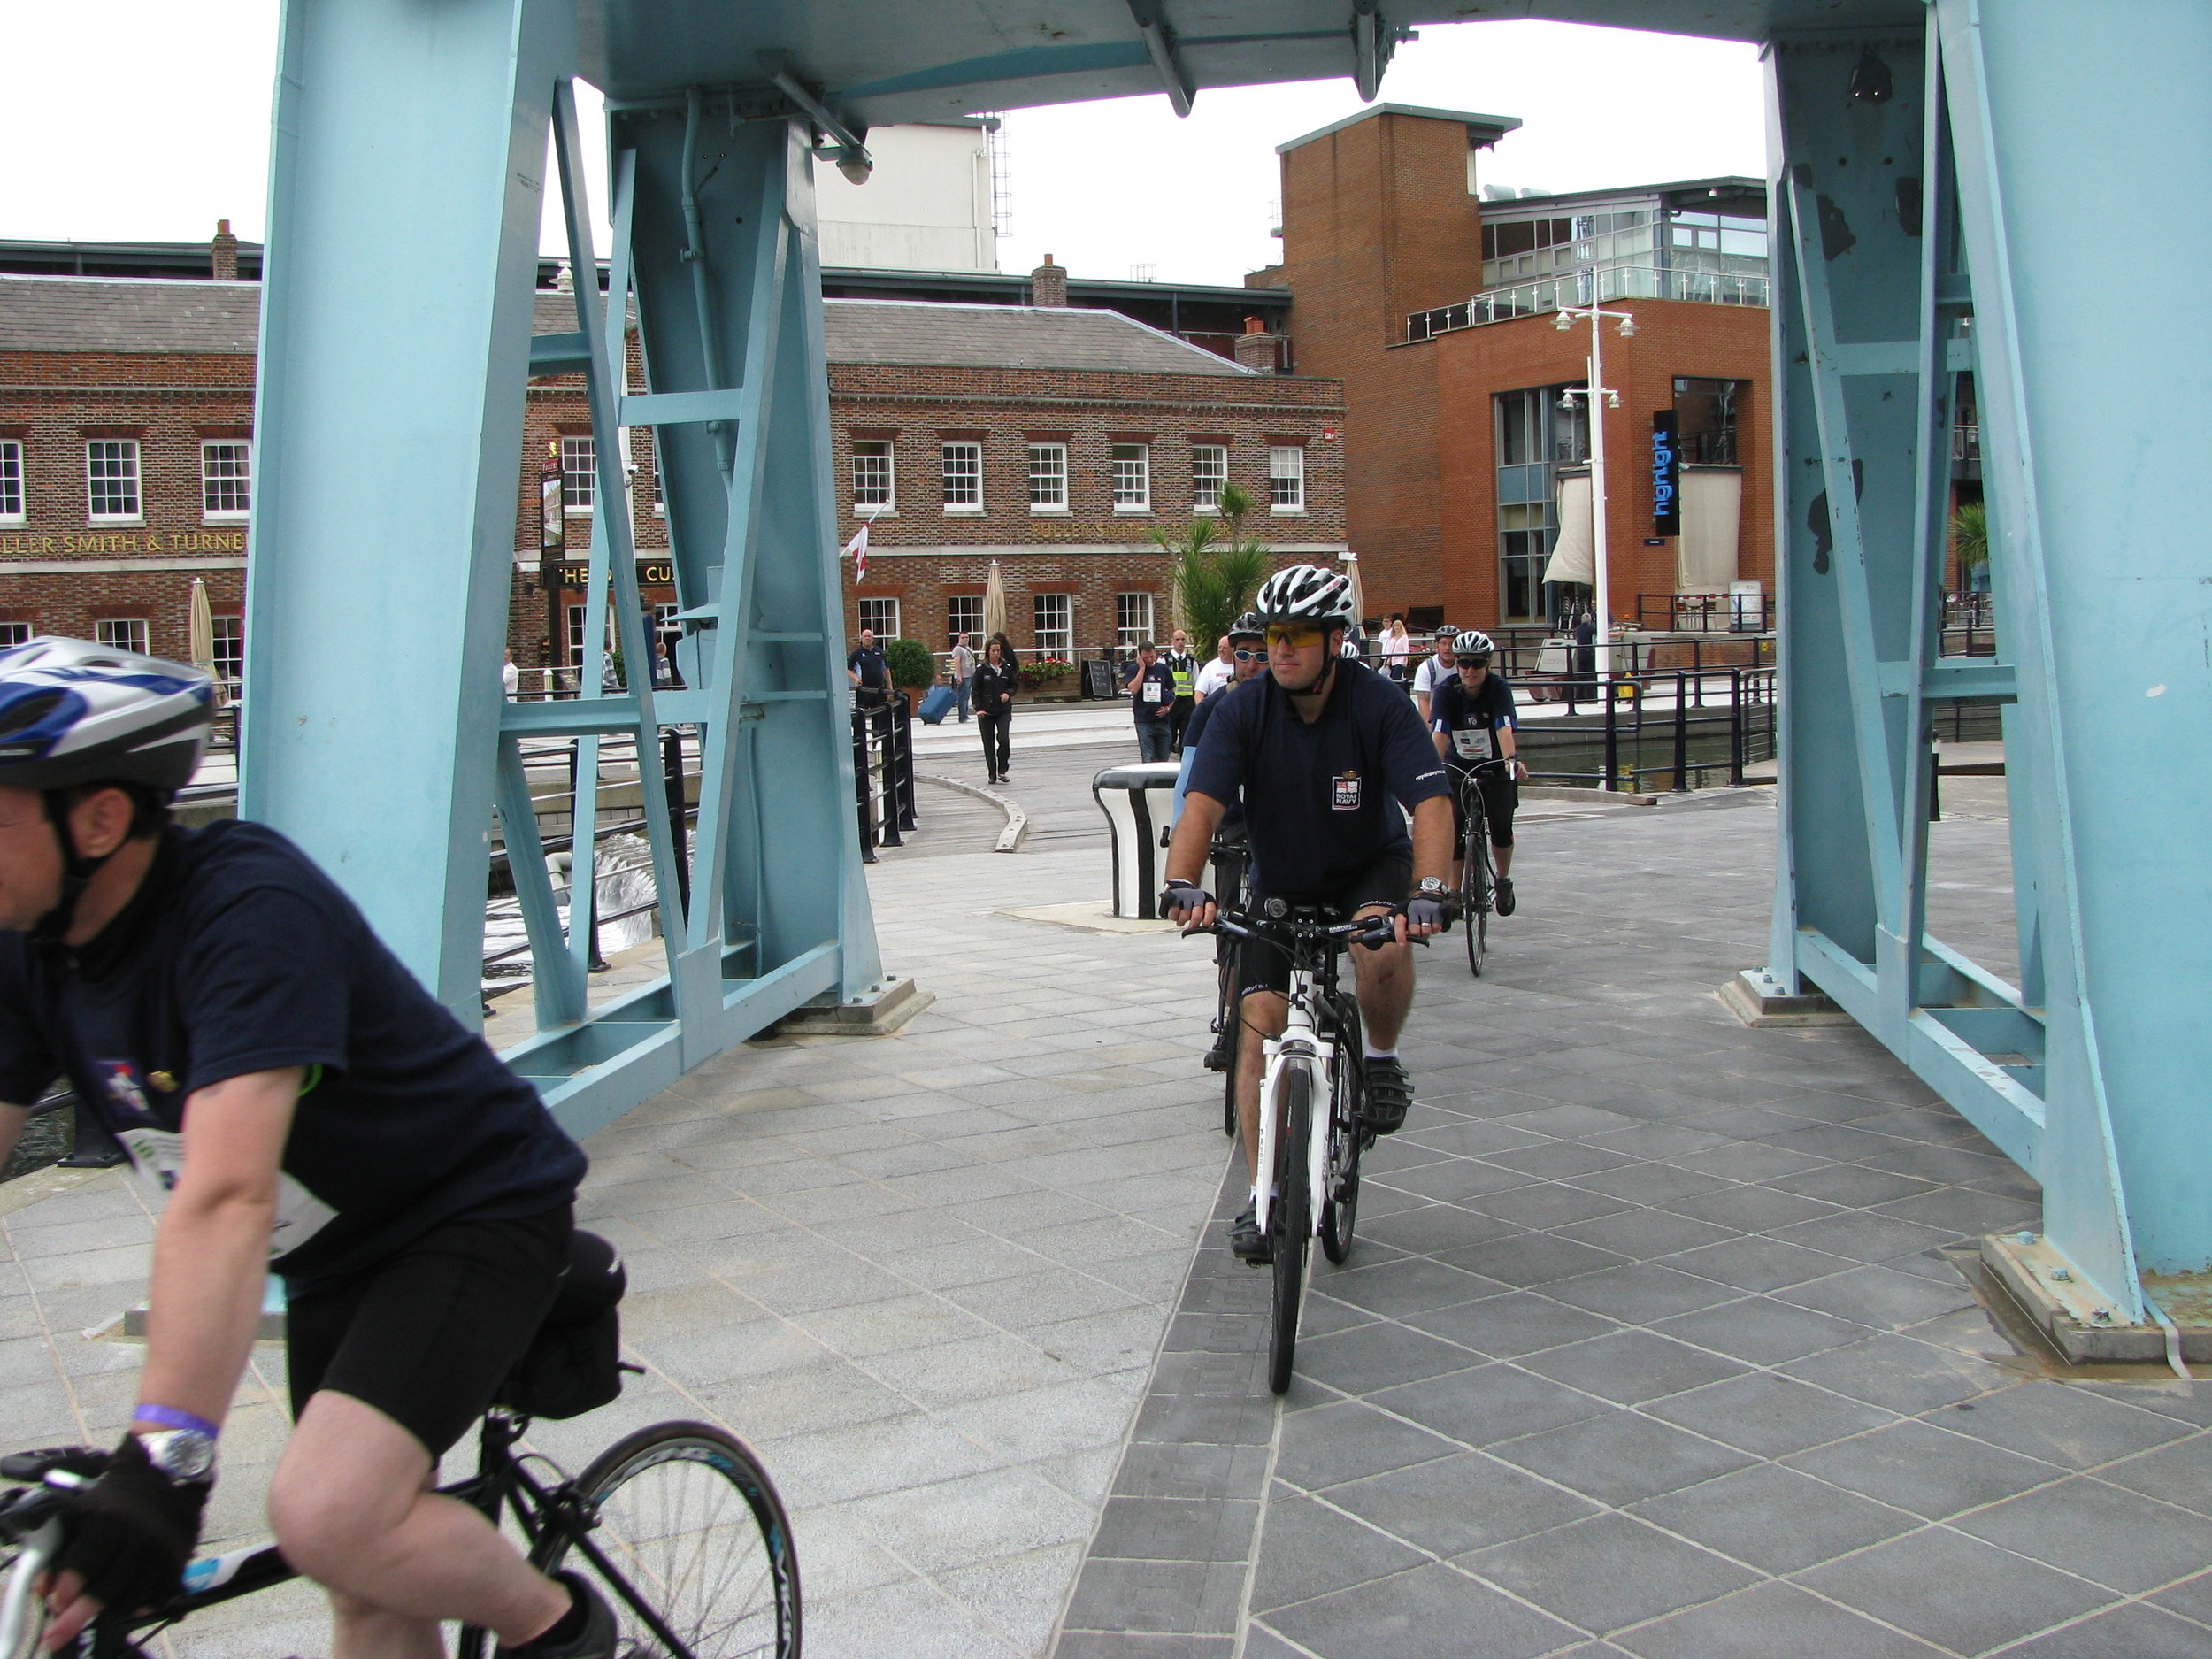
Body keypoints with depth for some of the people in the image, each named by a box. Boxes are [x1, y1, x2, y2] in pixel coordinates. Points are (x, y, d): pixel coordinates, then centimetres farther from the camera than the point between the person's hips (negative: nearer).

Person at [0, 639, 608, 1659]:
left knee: (328, 1516, -24)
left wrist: (165, 1460, -45)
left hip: (476, 1213, -8)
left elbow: (225, 1197, -39)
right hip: (335, 1259, 8)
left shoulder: (248, 909, -29)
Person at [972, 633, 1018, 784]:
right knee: (989, 743, 3)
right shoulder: (981, 669, -2)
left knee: (1003, 739, -15)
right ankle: (992, 774, 12)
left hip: (1003, 710, 1)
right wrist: (979, 708, -12)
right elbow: (976, 691, -1)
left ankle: (1002, 771, 1)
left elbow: (1015, 684, 14)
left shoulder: (1007, 668, 5)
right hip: (986, 712, -1)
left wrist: (1008, 693, -7)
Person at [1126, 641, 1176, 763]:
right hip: (1144, 721, -3)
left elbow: (1172, 691, 17)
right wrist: (1142, 668, -13)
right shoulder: (1134, 670, 1)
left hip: (1163, 720, 3)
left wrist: (1168, 708, 1)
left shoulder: (1163, 669, 8)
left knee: (1163, 758, 7)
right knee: (1148, 759, -8)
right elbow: (1133, 689, -17)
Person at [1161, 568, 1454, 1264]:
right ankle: (1264, 1195, 1)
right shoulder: (1244, 710, -18)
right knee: (1261, 1020, -11)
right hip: (1281, 881, 2)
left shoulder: (1378, 701, -21)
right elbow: (1203, 803, -28)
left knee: (1383, 946, -35)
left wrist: (1430, 890, -47)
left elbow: (1430, 800, -30)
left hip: (1370, 866, -2)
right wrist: (1183, 883, -47)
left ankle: (1382, 1058, -3)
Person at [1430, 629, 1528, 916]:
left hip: (1496, 767, 0)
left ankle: (1503, 880, 15)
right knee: (1454, 829, -11)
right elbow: (1438, 733, -27)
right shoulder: (1446, 690, -15)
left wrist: (1511, 759, -48)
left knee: (1501, 826, -12)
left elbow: (1504, 728, -30)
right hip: (1458, 767, 1)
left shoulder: (1499, 687, -17)